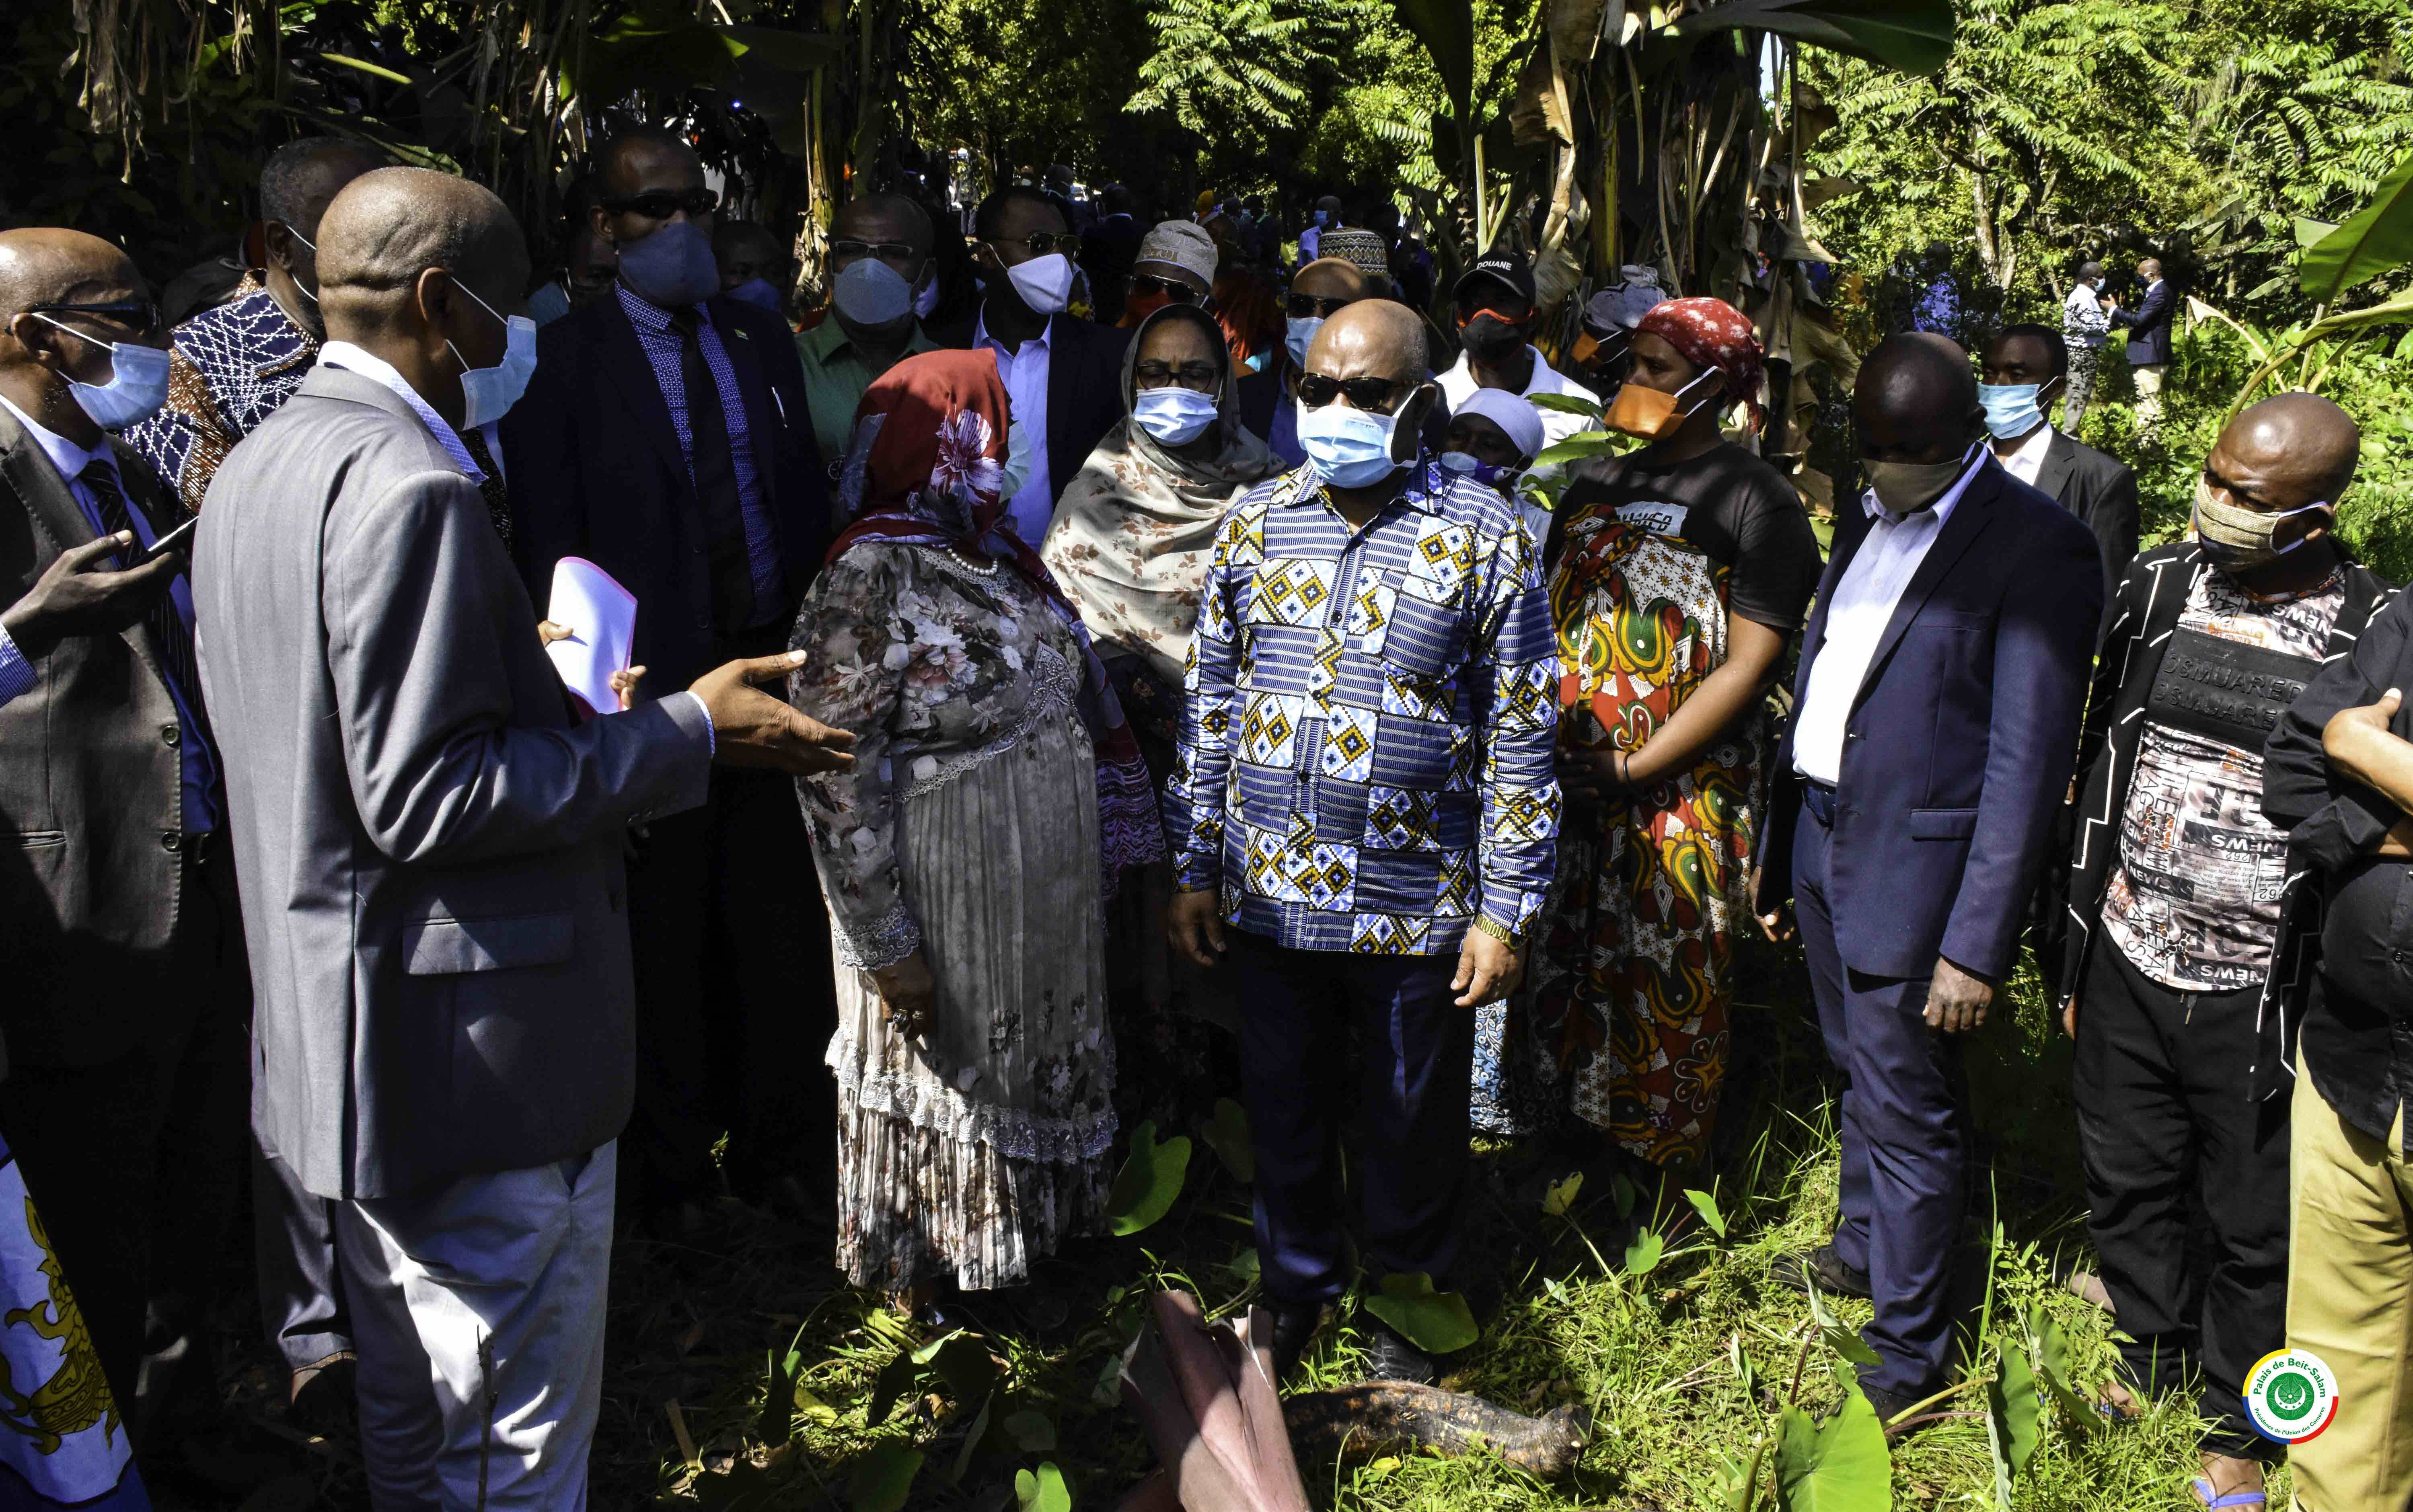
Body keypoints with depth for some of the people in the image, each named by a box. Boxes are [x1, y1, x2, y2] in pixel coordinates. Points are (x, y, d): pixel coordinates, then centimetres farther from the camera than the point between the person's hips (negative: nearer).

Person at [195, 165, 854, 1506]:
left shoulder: (259, 469, 11)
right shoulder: (408, 486, -21)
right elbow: (422, 798, -25)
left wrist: (524, 681, 20)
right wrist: (689, 731, -20)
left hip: (353, 1042, 11)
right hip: (480, 1052, -10)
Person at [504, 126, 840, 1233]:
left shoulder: (762, 341, 10)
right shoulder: (564, 359, -4)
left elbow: (806, 498, 11)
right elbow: (547, 541, -6)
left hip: (774, 664, 4)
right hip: (657, 678, -3)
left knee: (774, 925, 10)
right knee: (665, 934, 10)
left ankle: (773, 1146, 26)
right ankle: (672, 1161, 26)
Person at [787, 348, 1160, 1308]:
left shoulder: (1002, 561, 5)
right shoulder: (864, 587, -20)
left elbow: (1081, 701, 13)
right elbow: (838, 785, -21)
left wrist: (1113, 850, 12)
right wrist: (886, 944, -20)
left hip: (1048, 897, 7)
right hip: (946, 914, -7)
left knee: (1035, 1077, 21)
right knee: (943, 1083, 10)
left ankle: (1020, 1241, 42)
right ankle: (919, 1291, 31)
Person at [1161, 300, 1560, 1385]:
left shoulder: (1485, 538, -7)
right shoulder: (1256, 521, 2)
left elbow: (1520, 740, -5)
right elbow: (1208, 704, 7)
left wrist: (1506, 914, -8)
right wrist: (1192, 869, 5)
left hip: (1417, 906, -2)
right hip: (1268, 893, 3)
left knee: (1413, 1119, 14)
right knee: (1281, 1102, 17)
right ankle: (1297, 1279, 41)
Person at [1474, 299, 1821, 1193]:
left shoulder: (1754, 499, -5)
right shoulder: (1593, 483, 14)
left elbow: (1747, 665, -11)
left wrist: (1632, 768, -16)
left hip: (1682, 791, -5)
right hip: (1567, 783, 5)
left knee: (1669, 989, 3)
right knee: (1556, 968, 9)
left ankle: (1662, 1193, 17)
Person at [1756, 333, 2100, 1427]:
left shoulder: (2037, 549, -16)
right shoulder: (1867, 523, 10)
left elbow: (2028, 765, -18)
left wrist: (1977, 946, -20)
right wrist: (1776, 861, 16)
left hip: (1917, 871, -7)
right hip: (1824, 845, 7)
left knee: (1907, 1109, 2)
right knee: (1860, 1074, 22)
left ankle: (1908, 1353, 16)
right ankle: (1864, 1252, 43)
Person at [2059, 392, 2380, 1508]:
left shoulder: (2377, 634, -10)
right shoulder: (2159, 588, 1)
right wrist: (2076, 953, 10)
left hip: (2263, 996, -4)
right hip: (2129, 968, 4)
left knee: (2253, 1226, 12)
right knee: (2129, 1185, 20)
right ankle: (2152, 1368, 44)